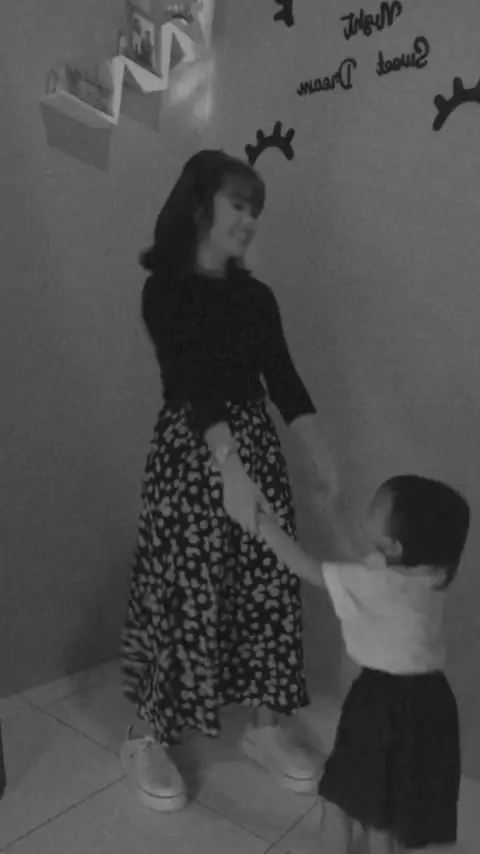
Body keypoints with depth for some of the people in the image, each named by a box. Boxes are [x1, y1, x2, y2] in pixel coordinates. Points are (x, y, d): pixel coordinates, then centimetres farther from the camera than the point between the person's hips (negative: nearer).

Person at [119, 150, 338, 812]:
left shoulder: (256, 296, 11)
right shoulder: (167, 289, -6)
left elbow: (284, 381, 4)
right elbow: (193, 384, -20)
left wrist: (320, 454, -8)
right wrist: (231, 470, -31)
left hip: (258, 445, 6)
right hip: (192, 451, -6)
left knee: (271, 587, 8)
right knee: (185, 594, 0)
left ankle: (266, 728, 28)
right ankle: (149, 738, 23)